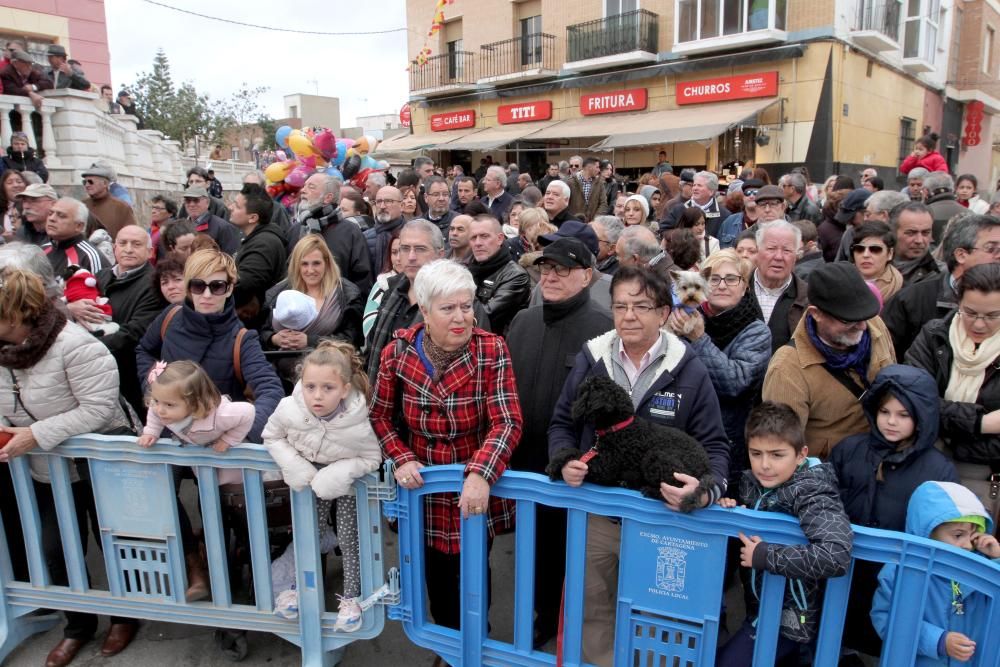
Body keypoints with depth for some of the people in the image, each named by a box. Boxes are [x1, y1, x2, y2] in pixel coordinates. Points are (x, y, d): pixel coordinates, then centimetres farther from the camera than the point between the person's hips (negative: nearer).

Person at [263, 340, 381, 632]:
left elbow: (373, 458, -22)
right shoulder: (289, 409, -30)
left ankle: (351, 598, 27)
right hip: (308, 481, 3)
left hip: (347, 484, -3)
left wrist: (338, 475, -36)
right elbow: (272, 437, -10)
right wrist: (296, 467, -24)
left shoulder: (358, 423, -38)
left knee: (349, 540, 6)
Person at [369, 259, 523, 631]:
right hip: (425, 486, 2)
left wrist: (481, 474, -34)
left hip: (476, 488, -2)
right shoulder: (398, 352, -7)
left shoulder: (491, 350, -14)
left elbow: (507, 422, -20)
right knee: (436, 569, 18)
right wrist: (401, 459, -11)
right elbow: (380, 415, 4)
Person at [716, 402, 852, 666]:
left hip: (791, 617, -7)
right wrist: (728, 509, -9)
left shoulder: (811, 494, -23)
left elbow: (837, 556, -39)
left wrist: (764, 556, -30)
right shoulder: (752, 481, -5)